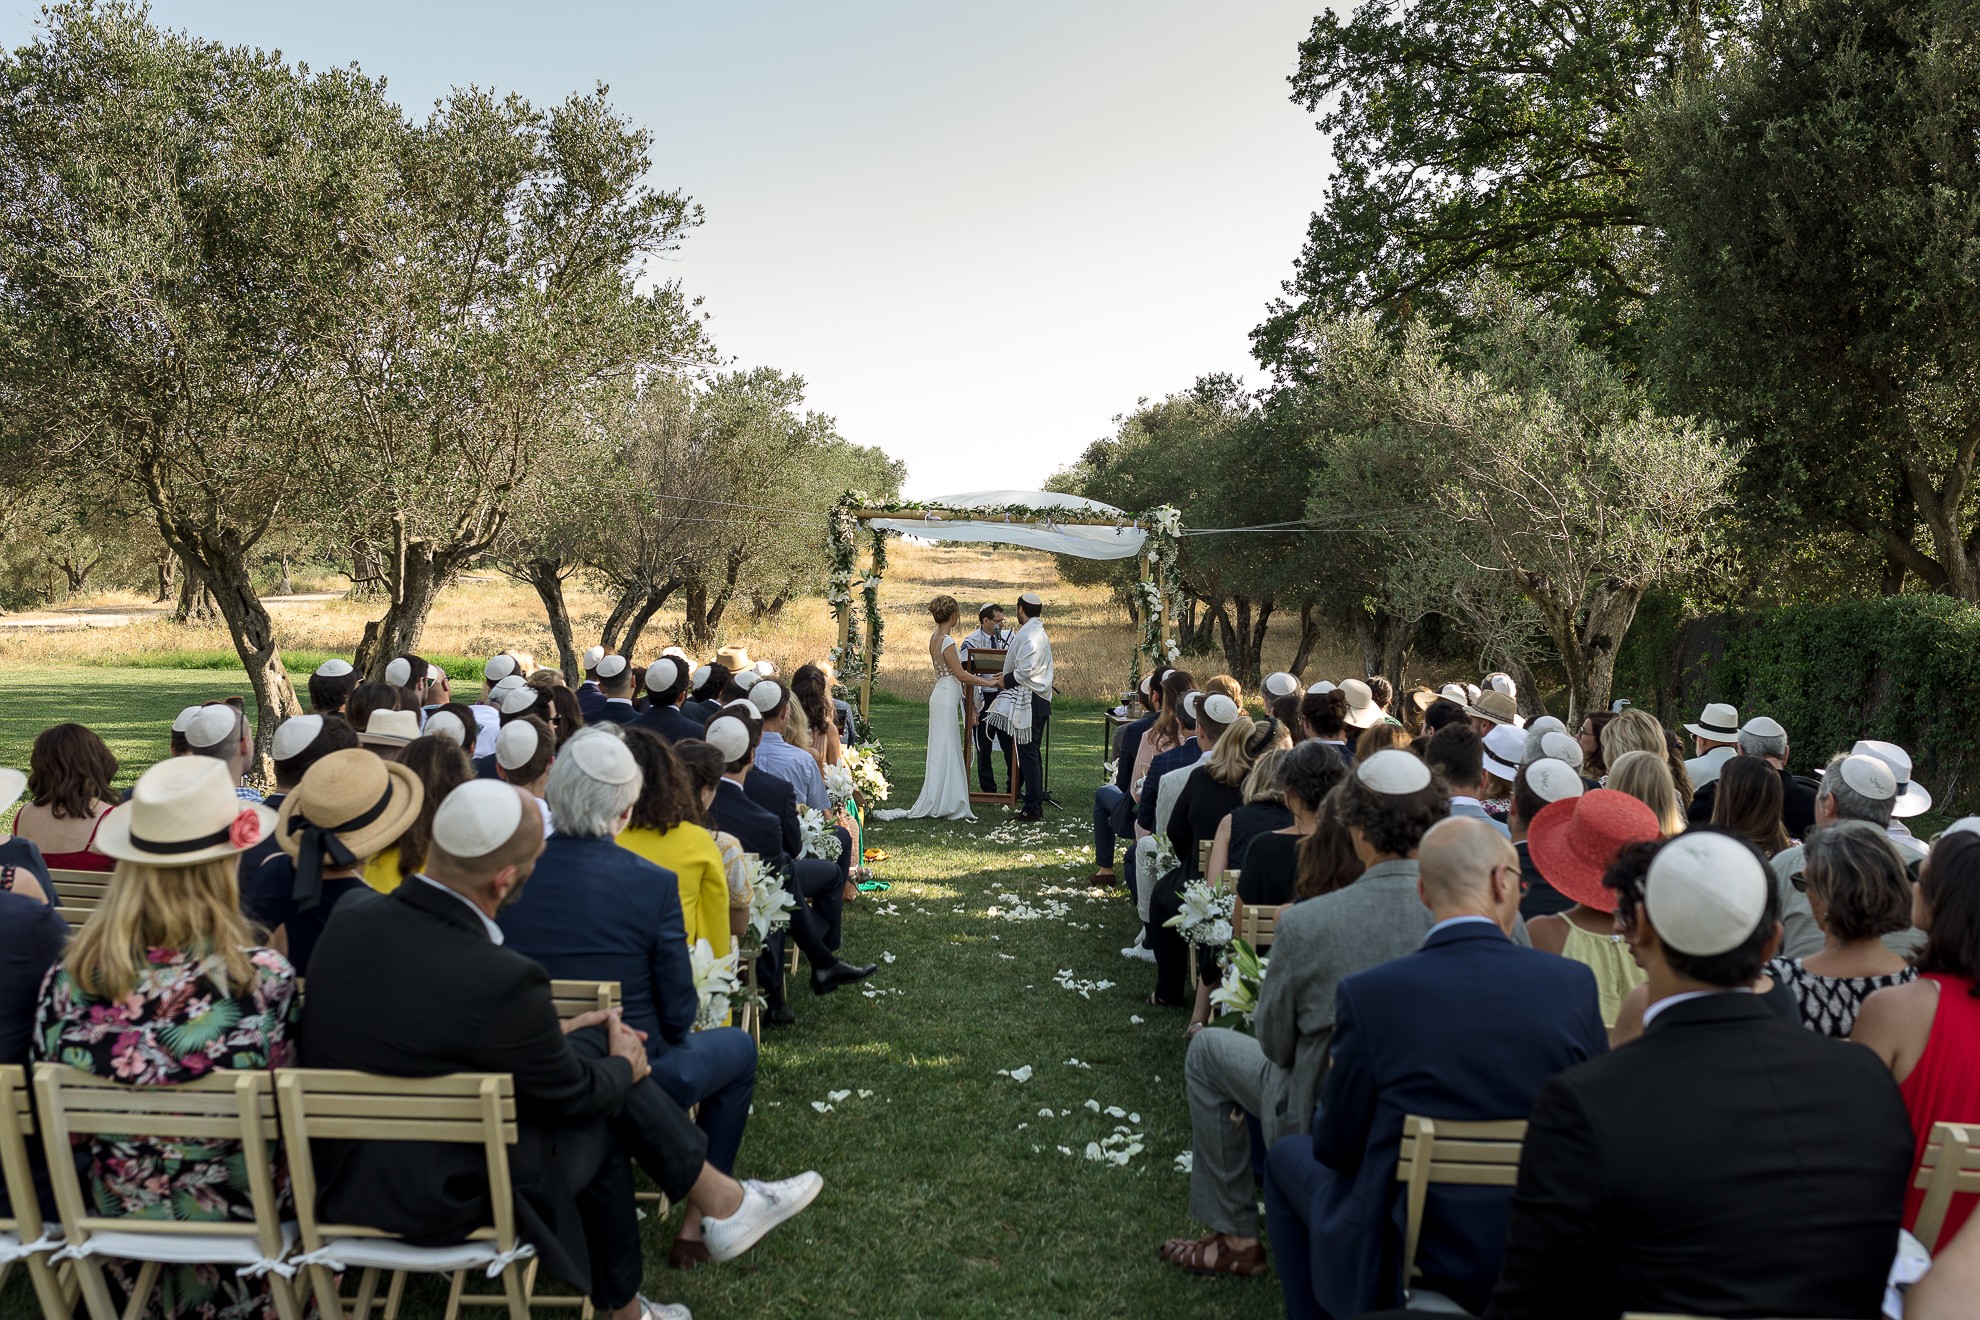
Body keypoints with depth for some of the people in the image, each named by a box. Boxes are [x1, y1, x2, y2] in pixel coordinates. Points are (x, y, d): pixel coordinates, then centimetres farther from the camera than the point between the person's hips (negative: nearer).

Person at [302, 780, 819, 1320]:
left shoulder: (351, 917, -9)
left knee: (593, 1041, 8)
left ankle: (718, 1197, 20)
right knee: (597, 1128, 16)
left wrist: (551, 1031, 12)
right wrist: (624, 1066, 10)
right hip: (435, 1199, -7)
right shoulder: (501, 980, -30)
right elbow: (574, 1093, -11)